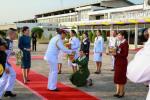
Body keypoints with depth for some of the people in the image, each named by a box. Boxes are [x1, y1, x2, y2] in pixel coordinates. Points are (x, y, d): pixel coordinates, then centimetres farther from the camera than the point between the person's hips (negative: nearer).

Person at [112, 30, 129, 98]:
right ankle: (118, 91, 21)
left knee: (121, 77, 0)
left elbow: (125, 54, -18)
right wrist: (115, 53, 2)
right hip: (118, 62, 9)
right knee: (117, 77, 12)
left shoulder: (125, 43, -14)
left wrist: (116, 54, -20)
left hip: (122, 63, -9)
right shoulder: (121, 43, 12)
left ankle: (121, 92, 11)